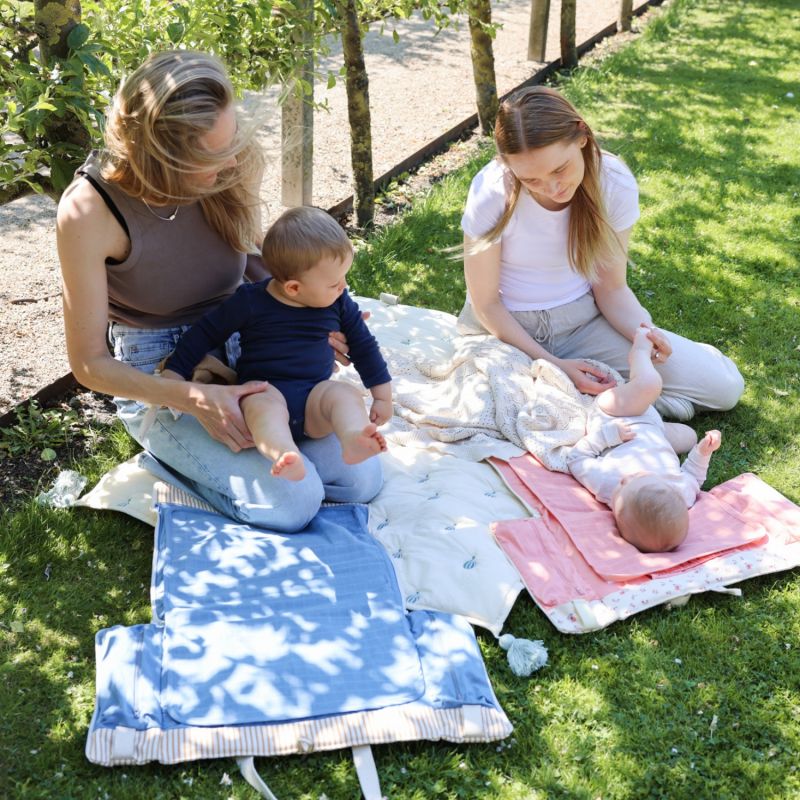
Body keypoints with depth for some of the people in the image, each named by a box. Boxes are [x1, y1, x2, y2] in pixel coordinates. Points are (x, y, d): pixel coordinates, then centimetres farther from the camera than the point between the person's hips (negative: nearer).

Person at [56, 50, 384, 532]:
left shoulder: (229, 168, -11)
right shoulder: (89, 211, -23)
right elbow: (90, 364, -16)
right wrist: (195, 399, -30)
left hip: (242, 350, 5)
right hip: (157, 379, -5)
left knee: (362, 479, -7)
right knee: (292, 502, -23)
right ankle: (170, 454, 5)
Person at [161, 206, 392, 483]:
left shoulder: (339, 303, 8)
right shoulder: (250, 301, -2)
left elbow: (364, 345, 18)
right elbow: (205, 333, 5)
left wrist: (382, 395, 19)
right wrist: (173, 375, 2)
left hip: (315, 394, 3)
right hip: (263, 388, -3)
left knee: (346, 394, -29)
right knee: (264, 402, -38)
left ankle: (353, 438, -61)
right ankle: (283, 457, -67)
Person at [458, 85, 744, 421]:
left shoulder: (615, 183, -16)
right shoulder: (492, 192, -24)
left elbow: (611, 287, -5)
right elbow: (486, 303, -13)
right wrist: (553, 365, -22)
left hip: (582, 320, 2)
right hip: (507, 328, -2)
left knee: (724, 385, -8)